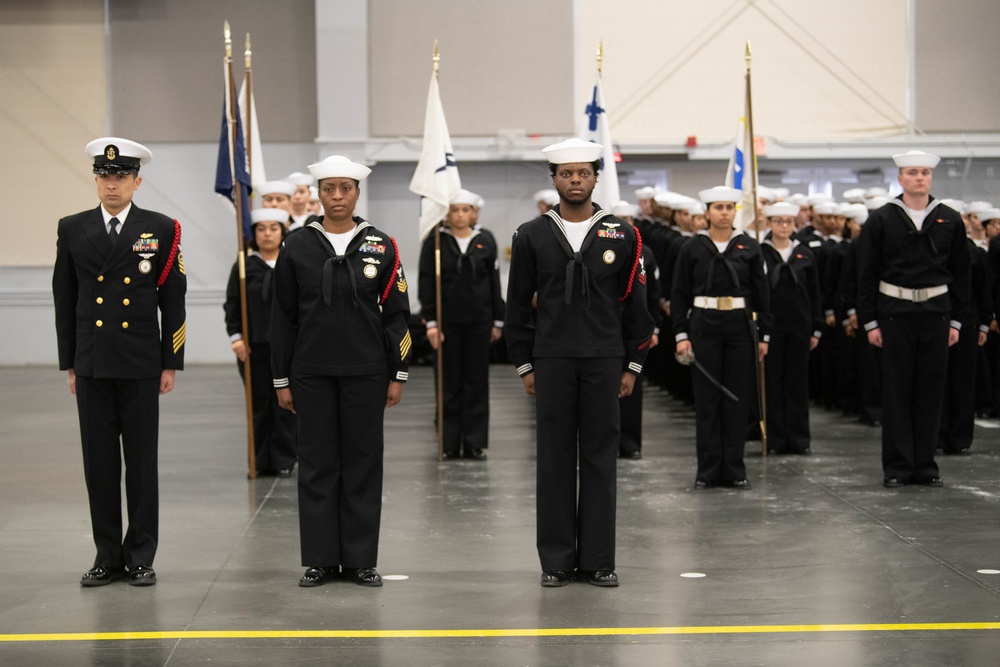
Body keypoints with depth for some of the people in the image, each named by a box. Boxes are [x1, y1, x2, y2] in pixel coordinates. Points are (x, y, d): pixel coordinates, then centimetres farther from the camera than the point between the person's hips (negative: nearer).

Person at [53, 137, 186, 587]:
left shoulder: (162, 230, 1)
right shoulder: (72, 230, 6)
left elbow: (172, 301, 2)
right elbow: (64, 301, 9)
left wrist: (171, 363, -2)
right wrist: (69, 362, 6)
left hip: (141, 366, -2)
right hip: (91, 365, 2)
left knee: (142, 463, 3)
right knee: (99, 464, 5)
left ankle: (141, 557, 10)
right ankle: (108, 557, 13)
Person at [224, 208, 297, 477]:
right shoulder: (244, 267, 5)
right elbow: (232, 305, 3)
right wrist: (235, 336, -7)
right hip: (253, 346, 0)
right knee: (259, 404, 4)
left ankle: (284, 460, 8)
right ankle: (261, 462, 11)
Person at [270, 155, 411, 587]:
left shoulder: (381, 247, 2)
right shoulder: (297, 247, 2)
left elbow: (396, 314, 4)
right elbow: (283, 317, 4)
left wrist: (399, 373, 0)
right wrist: (281, 380, 2)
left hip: (366, 373, 0)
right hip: (311, 374, 0)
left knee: (363, 463, 4)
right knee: (317, 464, 4)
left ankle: (360, 560, 11)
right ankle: (320, 560, 11)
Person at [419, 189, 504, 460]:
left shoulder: (485, 242, 6)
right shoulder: (435, 242, 0)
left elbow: (494, 283, 9)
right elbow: (426, 284, -2)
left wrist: (497, 321, 7)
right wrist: (430, 321, -8)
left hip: (478, 320, 2)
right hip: (448, 321, -2)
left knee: (476, 381, 4)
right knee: (450, 382, 3)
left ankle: (475, 443, 9)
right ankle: (450, 443, 8)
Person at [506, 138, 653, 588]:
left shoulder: (621, 236, 4)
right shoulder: (532, 236, 4)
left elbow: (635, 305, 6)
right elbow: (518, 305, 6)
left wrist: (633, 365, 2)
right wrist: (524, 365, 2)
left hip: (604, 361, 0)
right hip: (552, 361, 0)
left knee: (600, 458, 3)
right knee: (555, 459, 3)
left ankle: (598, 559, 9)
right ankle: (557, 560, 9)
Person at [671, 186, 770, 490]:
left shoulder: (749, 248, 4)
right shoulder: (692, 249, 1)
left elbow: (761, 294, 7)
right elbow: (679, 295, 3)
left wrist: (764, 335, 3)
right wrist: (681, 334, -4)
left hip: (740, 328, 1)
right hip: (703, 328, -1)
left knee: (738, 398, 3)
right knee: (706, 399, 1)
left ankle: (734, 469, 10)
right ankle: (708, 470, 7)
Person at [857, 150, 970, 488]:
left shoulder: (950, 221, 6)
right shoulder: (881, 221, -1)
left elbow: (960, 273, 9)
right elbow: (867, 274, 0)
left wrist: (956, 320, 5)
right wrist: (870, 321, -4)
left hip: (936, 314, 2)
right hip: (895, 314, -2)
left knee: (931, 392, 5)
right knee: (897, 392, 1)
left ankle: (925, 465, 13)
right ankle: (897, 467, 6)